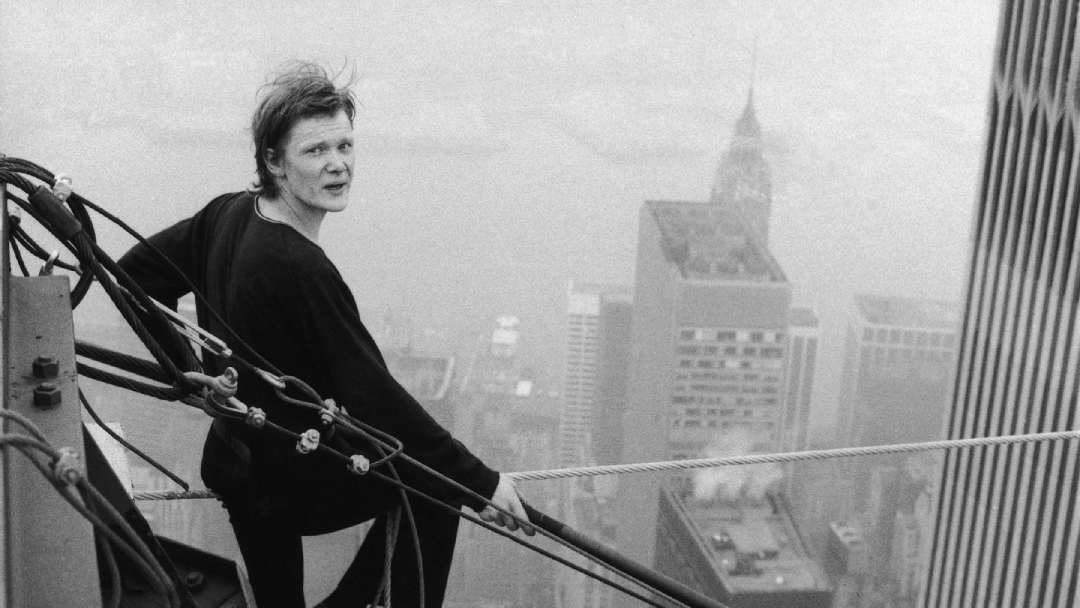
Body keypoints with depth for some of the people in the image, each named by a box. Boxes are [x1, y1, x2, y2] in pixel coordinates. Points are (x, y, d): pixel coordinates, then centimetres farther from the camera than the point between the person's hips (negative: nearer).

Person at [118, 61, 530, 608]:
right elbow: (374, 399, -29)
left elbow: (135, 273, 8)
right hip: (290, 489, -8)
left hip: (231, 462, 8)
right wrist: (481, 482, -23)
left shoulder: (228, 214, -6)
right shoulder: (301, 272, -30)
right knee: (435, 485, 10)